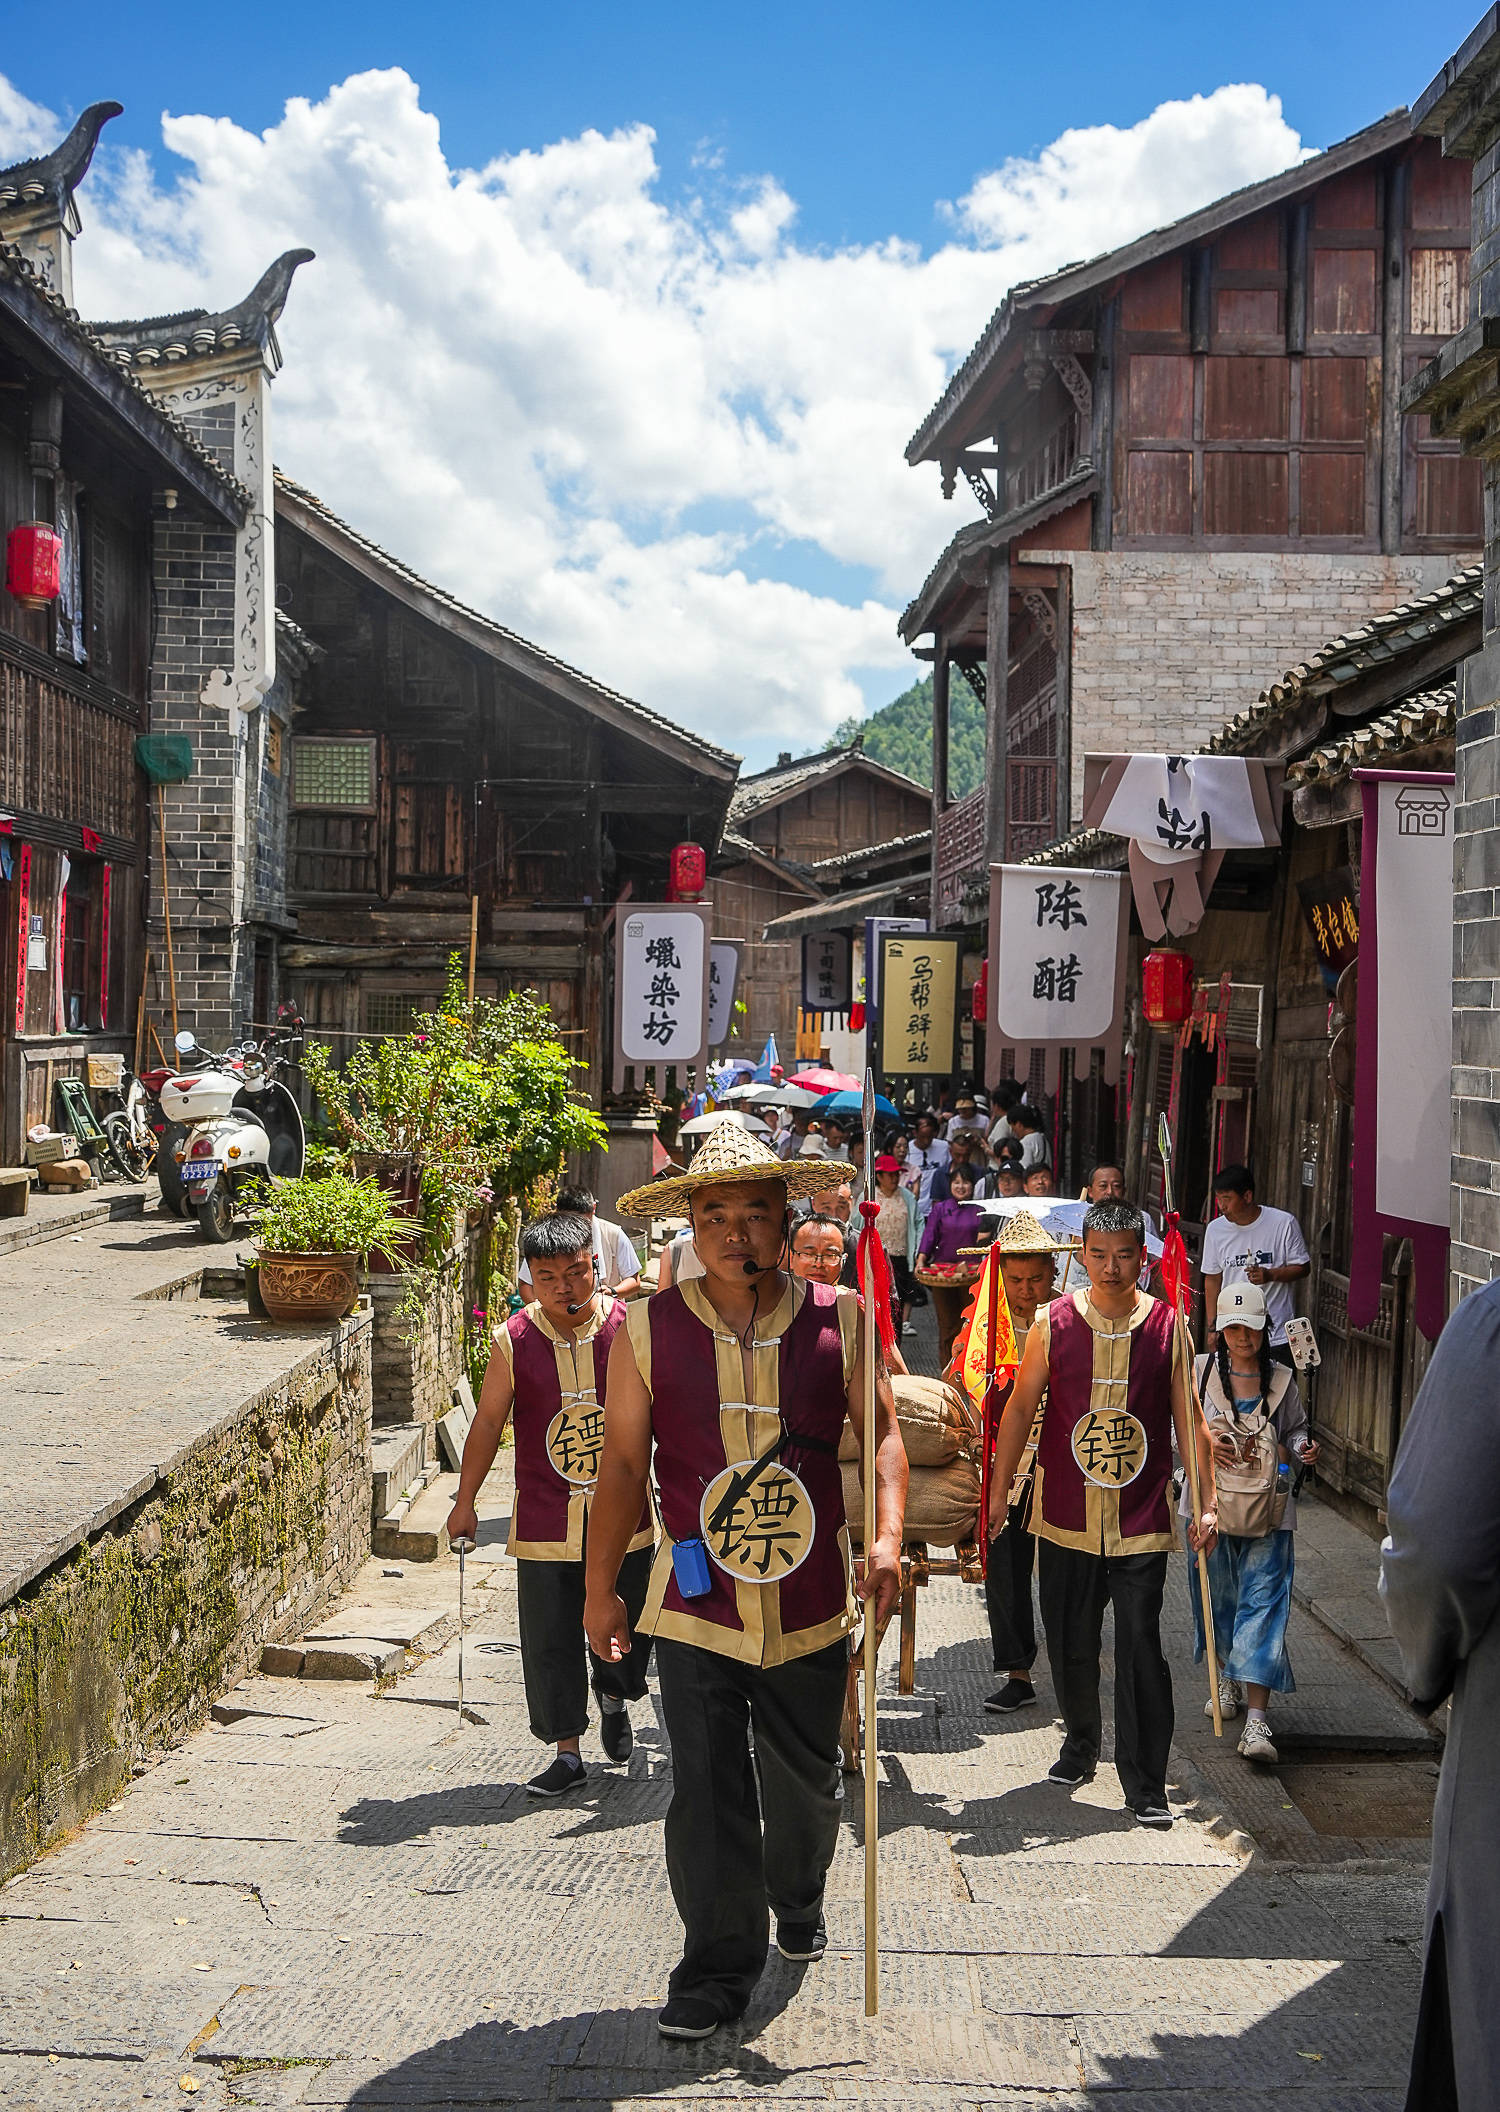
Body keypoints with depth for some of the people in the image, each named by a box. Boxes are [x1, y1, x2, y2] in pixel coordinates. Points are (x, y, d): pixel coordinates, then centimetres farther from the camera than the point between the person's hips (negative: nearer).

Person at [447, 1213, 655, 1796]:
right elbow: (489, 1421, 2)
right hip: (545, 1522, 0)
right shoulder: (514, 1340, -6)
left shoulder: (629, 1327, -5)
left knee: (628, 1630, 10)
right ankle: (567, 1753, 17)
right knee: (549, 1640, 3)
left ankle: (613, 1695, 42)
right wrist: (464, 1502, 3)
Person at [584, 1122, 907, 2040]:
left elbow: (883, 1432, 3)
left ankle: (799, 1901, 47)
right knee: (706, 1791, -1)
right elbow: (624, 1462, 1)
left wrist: (888, 1533, -13)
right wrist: (602, 1587, 1)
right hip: (696, 1604, -1)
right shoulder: (648, 1329, -4)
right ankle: (719, 1966, 15)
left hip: (812, 1601, 2)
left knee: (806, 1781, 18)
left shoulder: (840, 1319, -3)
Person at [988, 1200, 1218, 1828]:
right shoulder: (1053, 1323, -1)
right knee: (1069, 1646, 12)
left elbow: (1189, 1420, 3)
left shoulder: (1167, 1327, -2)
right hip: (1065, 1517, 2)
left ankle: (1146, 1786, 6)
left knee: (1141, 1649, -5)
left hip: (1142, 1522, -1)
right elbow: (1021, 1407, 6)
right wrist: (996, 1494, 5)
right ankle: (1081, 1742, 38)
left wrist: (1207, 1504, -2)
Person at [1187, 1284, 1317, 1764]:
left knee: (1262, 1602, -10)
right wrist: (1201, 1439, -15)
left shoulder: (1281, 1382, 3)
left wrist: (1302, 1450, -6)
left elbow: (1296, 1430, 16)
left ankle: (1257, 1718, -15)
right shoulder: (1199, 1372, 1)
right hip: (1211, 1504, 1)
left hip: (1267, 1513, -1)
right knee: (1217, 1597, 12)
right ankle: (1228, 1680, 40)